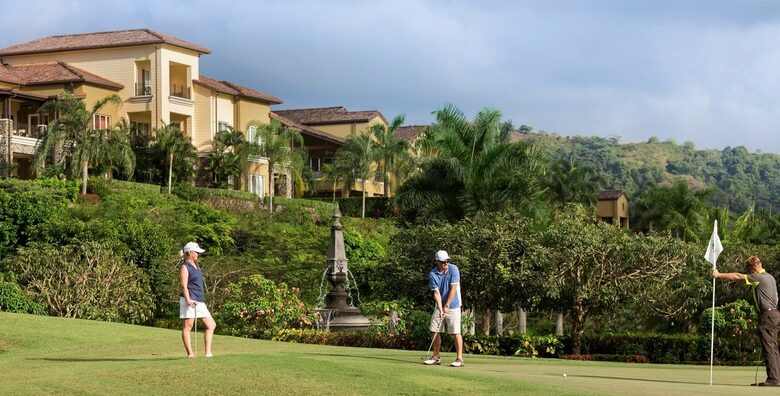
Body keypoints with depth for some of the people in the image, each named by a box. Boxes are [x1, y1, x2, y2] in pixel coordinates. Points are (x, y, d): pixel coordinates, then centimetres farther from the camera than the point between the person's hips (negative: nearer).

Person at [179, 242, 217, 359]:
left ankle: (208, 352, 5)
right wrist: (188, 300, -27)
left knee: (211, 325, 5)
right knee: (187, 327, -6)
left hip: (200, 301, 10)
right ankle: (190, 353, -7)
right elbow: (183, 285, -16)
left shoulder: (196, 265, 20)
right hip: (190, 301, -10)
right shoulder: (184, 267, -6)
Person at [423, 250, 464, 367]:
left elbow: (453, 289, -15)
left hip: (452, 306, -4)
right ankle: (436, 357, 15)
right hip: (440, 306, 4)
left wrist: (447, 306, -16)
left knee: (455, 332, -8)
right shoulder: (432, 274, -7)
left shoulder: (453, 269, -13)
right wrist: (440, 309, -19)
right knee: (435, 331, 4)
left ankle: (459, 358, -4)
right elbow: (436, 293, -9)